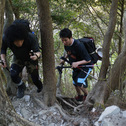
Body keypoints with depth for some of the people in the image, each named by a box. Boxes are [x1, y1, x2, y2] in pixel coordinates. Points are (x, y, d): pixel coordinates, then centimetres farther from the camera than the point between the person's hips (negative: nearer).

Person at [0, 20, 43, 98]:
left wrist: (36, 55, -57)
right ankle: (21, 87, 13)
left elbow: (38, 51, -33)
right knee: (13, 75, -21)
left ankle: (40, 88, 42)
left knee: (35, 79, 3)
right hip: (18, 59, 1)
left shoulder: (31, 37, -38)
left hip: (30, 59, -1)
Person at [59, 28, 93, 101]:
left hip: (86, 66, -7)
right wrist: (64, 60, 5)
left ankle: (87, 95, 8)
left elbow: (88, 60, -29)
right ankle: (80, 96, 40)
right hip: (76, 67, 7)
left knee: (80, 83, -20)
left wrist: (78, 63, -42)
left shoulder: (78, 45, -33)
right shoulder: (66, 45, -9)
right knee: (75, 83, 14)